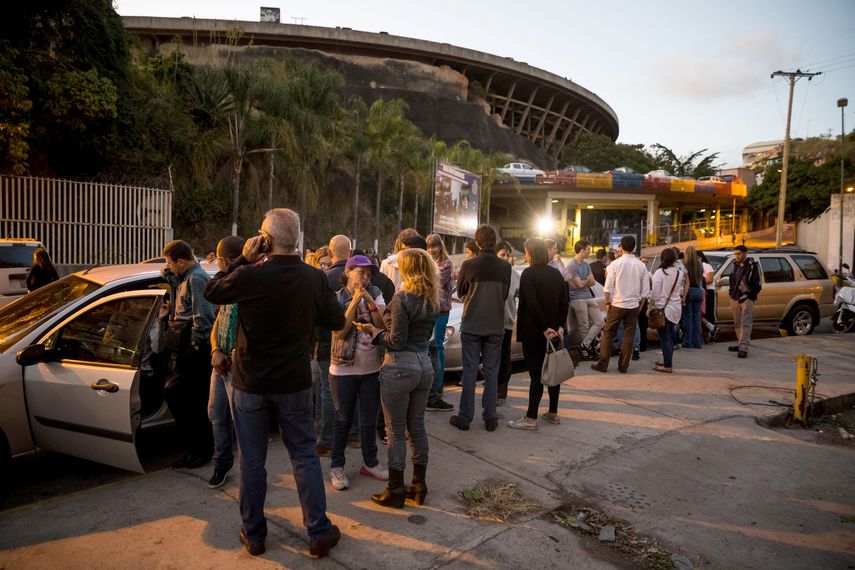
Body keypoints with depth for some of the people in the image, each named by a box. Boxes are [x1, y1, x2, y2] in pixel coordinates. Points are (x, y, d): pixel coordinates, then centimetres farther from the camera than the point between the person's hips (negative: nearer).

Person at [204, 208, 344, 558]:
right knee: (304, 456, 14)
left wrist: (244, 259, 0)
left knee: (252, 461, 13)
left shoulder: (250, 275, -20)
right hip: (295, 384, 2)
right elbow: (337, 321, 1)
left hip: (250, 385, -1)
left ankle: (254, 535, 29)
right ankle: (319, 532, 21)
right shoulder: (315, 279, -12)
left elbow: (212, 292, 0)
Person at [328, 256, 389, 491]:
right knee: (343, 420, 9)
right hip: (344, 370, -3)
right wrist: (355, 301, -20)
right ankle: (337, 467, 25)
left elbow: (383, 326, -8)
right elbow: (339, 332, -18)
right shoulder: (337, 298, -6)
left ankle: (370, 463, 32)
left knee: (370, 419, 14)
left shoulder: (375, 294, 1)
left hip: (372, 368, 3)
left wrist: (370, 301, -18)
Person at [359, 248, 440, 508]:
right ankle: (419, 486, 26)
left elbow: (396, 341, -19)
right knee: (417, 427, 16)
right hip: (424, 365, 8)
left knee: (396, 431, 4)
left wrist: (374, 331, -2)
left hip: (400, 367, -7)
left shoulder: (402, 298, -17)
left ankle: (395, 491, 15)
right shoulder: (432, 300, 6)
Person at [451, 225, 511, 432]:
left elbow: (460, 292, 5)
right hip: (496, 326, 2)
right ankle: (490, 418, 15)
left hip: (471, 325, -2)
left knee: (470, 371, 5)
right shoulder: (505, 267, -4)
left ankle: (465, 418, 11)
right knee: (491, 372, 10)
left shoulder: (469, 265, -12)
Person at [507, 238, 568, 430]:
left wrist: (544, 328, -16)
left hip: (534, 332, -7)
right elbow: (565, 302, 4)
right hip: (554, 330, 7)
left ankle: (531, 418, 2)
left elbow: (532, 304, -21)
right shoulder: (556, 273, 8)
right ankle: (553, 413, 24)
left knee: (536, 374, -4)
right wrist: (560, 326, 1)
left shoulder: (529, 274, -13)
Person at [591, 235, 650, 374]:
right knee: (629, 335, 8)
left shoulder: (615, 264, -8)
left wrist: (607, 302, 3)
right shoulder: (641, 266, 0)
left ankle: (602, 364, 6)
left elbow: (608, 287, -8)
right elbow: (645, 290, 2)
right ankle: (623, 366, 12)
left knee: (608, 334, 6)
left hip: (617, 304, -2)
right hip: (633, 305, 2)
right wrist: (639, 303, 13)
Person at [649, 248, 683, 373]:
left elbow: (655, 293, -15)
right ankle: (667, 360, 28)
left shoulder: (660, 272, -14)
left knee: (664, 337, -2)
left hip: (662, 308, -6)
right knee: (670, 336, 17)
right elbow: (680, 291, 13)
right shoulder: (679, 273, 4)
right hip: (676, 307, 6)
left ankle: (668, 365, -1)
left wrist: (650, 307, -9)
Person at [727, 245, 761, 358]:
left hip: (746, 299, -6)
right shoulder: (736, 266, 14)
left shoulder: (753, 266, -6)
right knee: (738, 324, 12)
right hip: (735, 298, 7)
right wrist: (731, 291, 11)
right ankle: (740, 344, 23)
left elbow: (757, 285, -8)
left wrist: (747, 295, -11)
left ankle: (743, 348, -16)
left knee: (745, 324, -11)